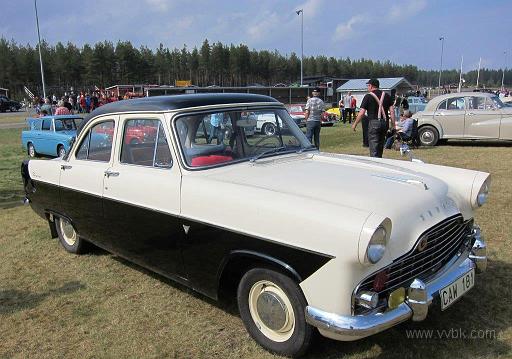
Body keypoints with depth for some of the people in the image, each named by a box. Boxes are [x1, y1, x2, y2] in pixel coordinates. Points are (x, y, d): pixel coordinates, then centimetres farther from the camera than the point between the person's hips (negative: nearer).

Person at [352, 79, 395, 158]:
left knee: (373, 146, -3)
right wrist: (393, 124, 7)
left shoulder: (368, 96, -4)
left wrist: (355, 124, 1)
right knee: (380, 145, 18)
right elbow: (392, 110, 5)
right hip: (385, 122, 6)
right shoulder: (386, 95, 11)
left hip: (374, 122, -5)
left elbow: (362, 113, -8)